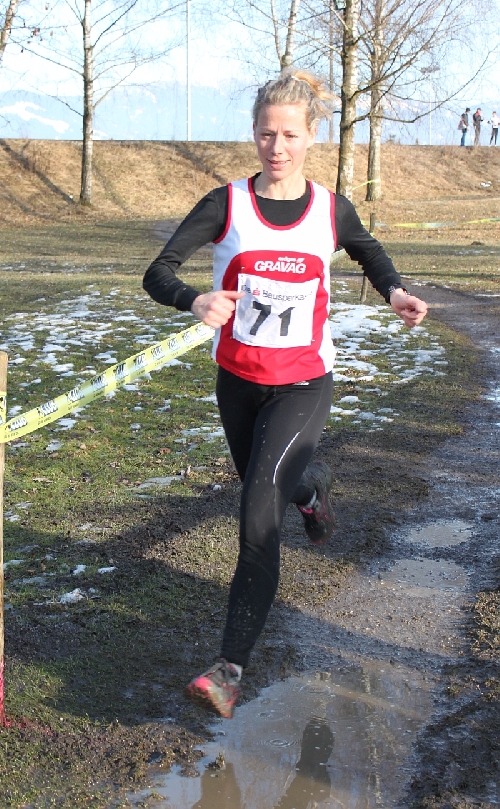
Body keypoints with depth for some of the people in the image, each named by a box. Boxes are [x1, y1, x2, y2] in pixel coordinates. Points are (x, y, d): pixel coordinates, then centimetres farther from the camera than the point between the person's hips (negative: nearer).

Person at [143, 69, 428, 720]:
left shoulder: (331, 211, -5)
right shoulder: (226, 205, -9)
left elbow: (368, 250, 18)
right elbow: (157, 275, -15)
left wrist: (394, 291, -2)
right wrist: (195, 300, -37)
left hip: (303, 384, -2)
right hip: (238, 381, 3)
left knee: (259, 513, -20)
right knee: (271, 485, 24)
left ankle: (231, 668, -18)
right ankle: (312, 486, 64)